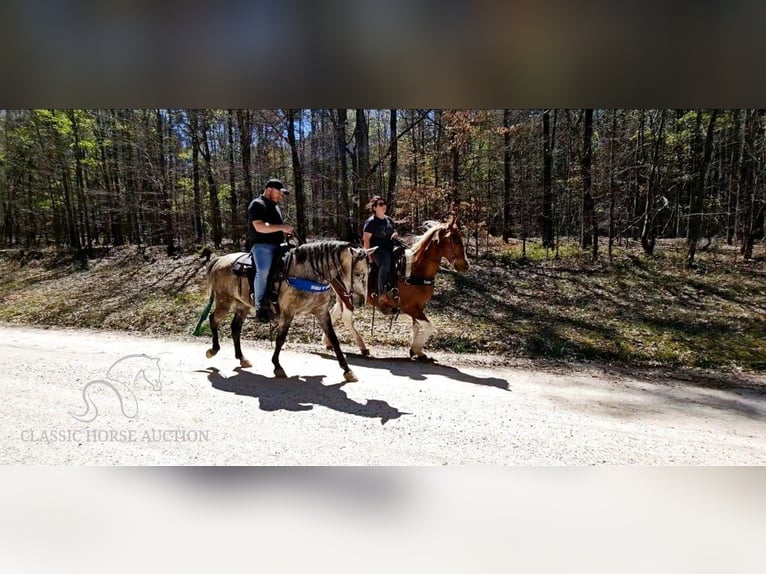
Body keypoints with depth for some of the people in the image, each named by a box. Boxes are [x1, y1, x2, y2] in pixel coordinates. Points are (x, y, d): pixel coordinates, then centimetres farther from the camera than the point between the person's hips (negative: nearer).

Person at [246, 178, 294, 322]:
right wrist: (282, 227, -22)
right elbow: (260, 227, -19)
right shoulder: (257, 204, -6)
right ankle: (260, 306, -21)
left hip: (276, 245, 10)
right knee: (263, 271, -30)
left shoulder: (275, 206, 23)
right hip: (261, 245, -10)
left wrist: (285, 230, 16)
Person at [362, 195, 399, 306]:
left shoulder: (389, 220, 16)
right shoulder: (371, 222, -4)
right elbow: (366, 239, -7)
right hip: (377, 249, -8)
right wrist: (369, 256, -14)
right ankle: (381, 295, -35)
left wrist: (395, 235, 5)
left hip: (390, 248, 8)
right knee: (385, 263, -36)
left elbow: (394, 232, 31)